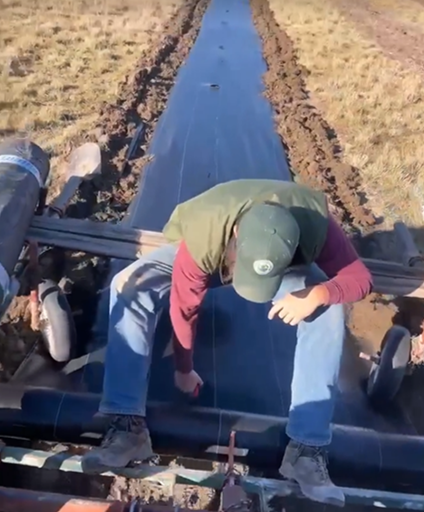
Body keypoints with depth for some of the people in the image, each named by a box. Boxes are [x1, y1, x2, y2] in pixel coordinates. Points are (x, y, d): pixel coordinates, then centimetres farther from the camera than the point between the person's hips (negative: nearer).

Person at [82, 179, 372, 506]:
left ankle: (306, 447, -22)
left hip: (285, 264, 1)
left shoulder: (315, 224, -38)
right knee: (128, 287, -26)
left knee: (328, 310, -29)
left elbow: (359, 278, -28)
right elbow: (184, 307, -27)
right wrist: (184, 370, -11)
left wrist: (318, 293, -51)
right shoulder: (200, 237, -41)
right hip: (211, 251, 0)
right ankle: (129, 426, -24)